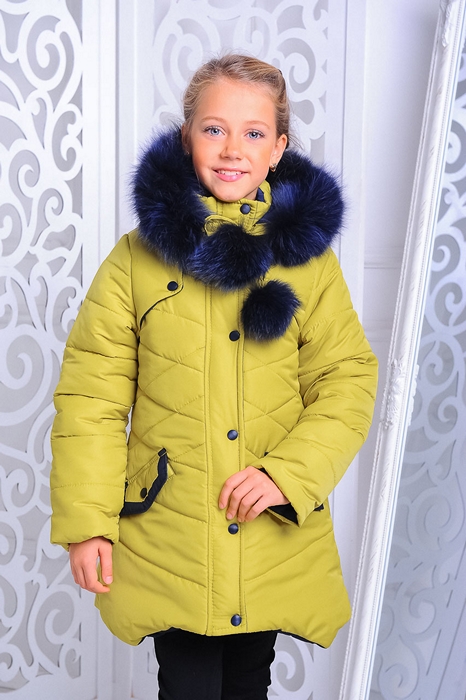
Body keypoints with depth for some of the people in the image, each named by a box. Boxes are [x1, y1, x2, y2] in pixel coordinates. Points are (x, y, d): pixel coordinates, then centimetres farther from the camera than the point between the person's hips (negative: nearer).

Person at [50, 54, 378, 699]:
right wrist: (85, 520, -9)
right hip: (167, 537, -1)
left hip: (276, 541, 2)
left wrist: (288, 474, -15)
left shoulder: (308, 254, -1)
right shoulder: (140, 256, -5)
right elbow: (92, 394, -4)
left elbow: (348, 384, -2)